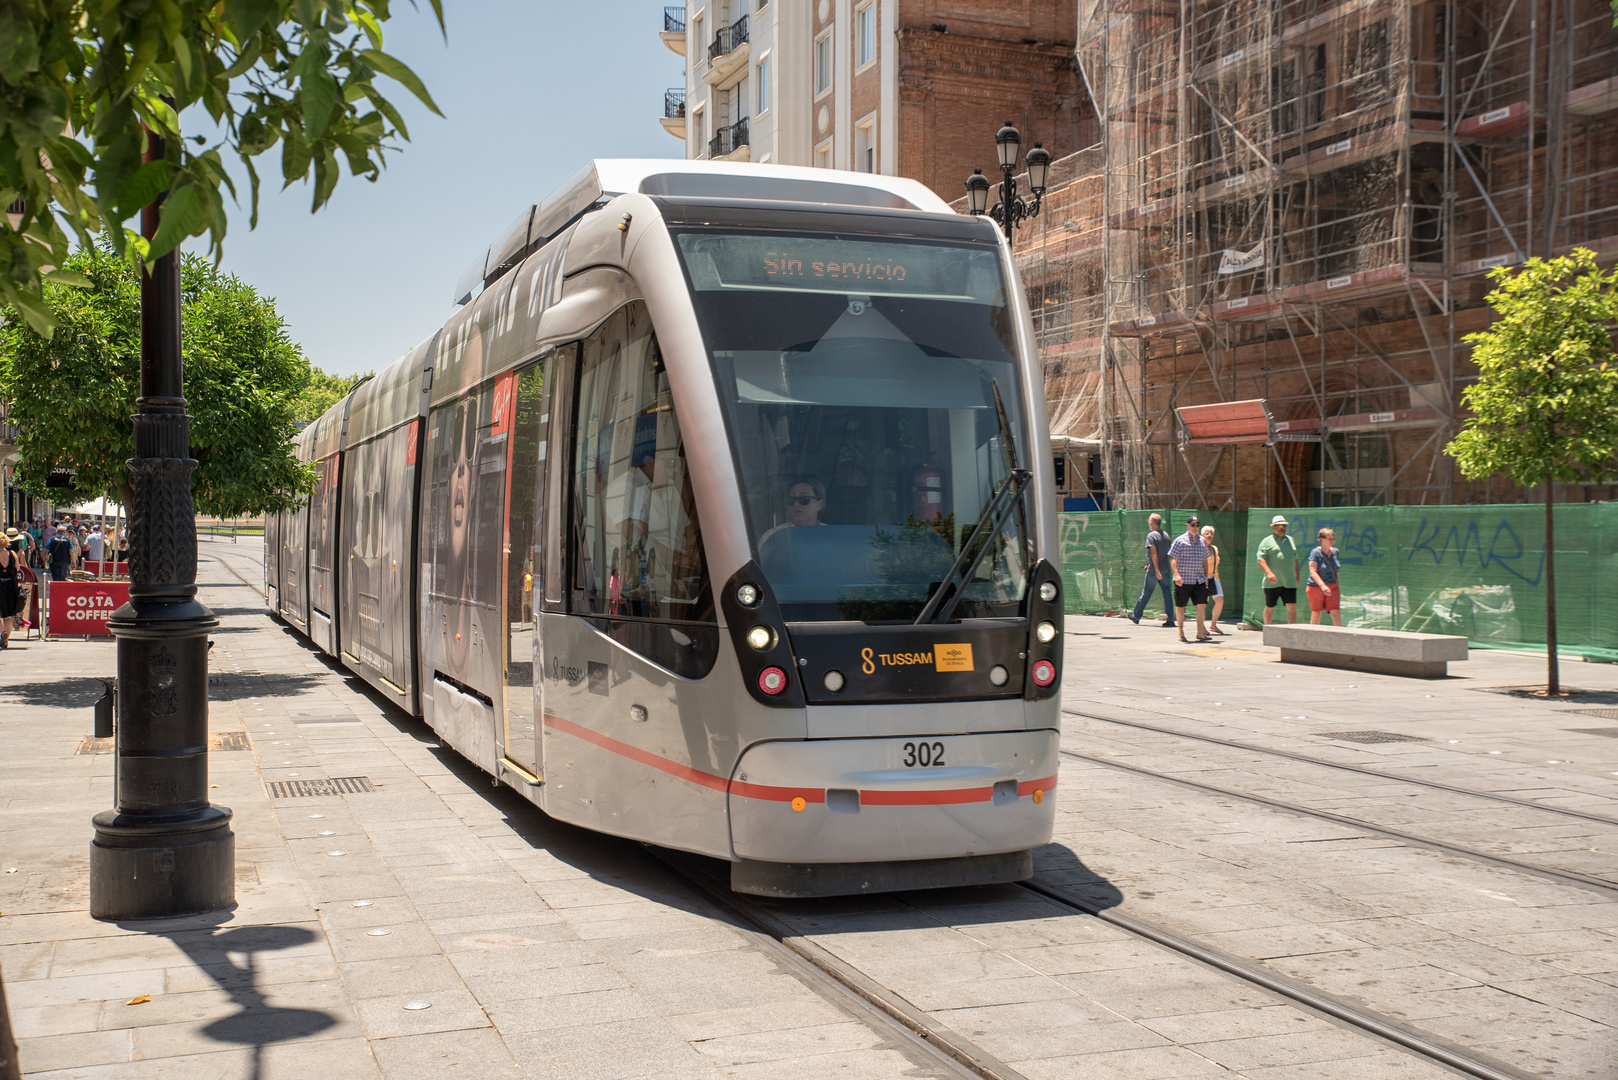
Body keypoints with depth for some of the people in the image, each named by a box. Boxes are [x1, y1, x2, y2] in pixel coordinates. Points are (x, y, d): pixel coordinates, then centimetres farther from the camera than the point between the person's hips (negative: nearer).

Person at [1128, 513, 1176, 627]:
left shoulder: (1151, 535, -12)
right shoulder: (1166, 535, 10)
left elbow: (1154, 553, -20)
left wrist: (1156, 570, -24)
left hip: (1153, 571, -6)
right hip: (1165, 570, 6)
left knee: (1146, 593, 6)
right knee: (1167, 594, 3)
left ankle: (1136, 616, 19)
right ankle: (1170, 619, -3)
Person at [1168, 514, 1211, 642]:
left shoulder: (1202, 541, 14)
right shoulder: (1180, 540, -4)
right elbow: (1173, 558, -9)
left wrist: (1206, 576, 19)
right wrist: (1176, 574, -20)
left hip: (1199, 579, 5)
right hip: (1183, 579, -5)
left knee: (1202, 603, -5)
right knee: (1180, 606, 4)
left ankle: (1200, 631, 3)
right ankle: (1181, 633, 15)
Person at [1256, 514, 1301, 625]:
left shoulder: (1290, 540, 17)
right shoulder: (1267, 541, 0)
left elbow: (1295, 559, 26)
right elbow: (1260, 559, -10)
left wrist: (1297, 575, 22)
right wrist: (1268, 573, -22)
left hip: (1289, 582, 4)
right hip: (1272, 583, -4)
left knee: (1292, 607, -7)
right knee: (1269, 607, 8)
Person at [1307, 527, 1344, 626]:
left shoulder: (1335, 551, 6)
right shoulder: (1315, 553, -12)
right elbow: (1313, 572, -20)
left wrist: (1338, 586, 17)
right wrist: (1322, 586, -31)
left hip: (1332, 587, 4)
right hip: (1316, 587, -4)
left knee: (1336, 613, -7)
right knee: (1316, 614, 5)